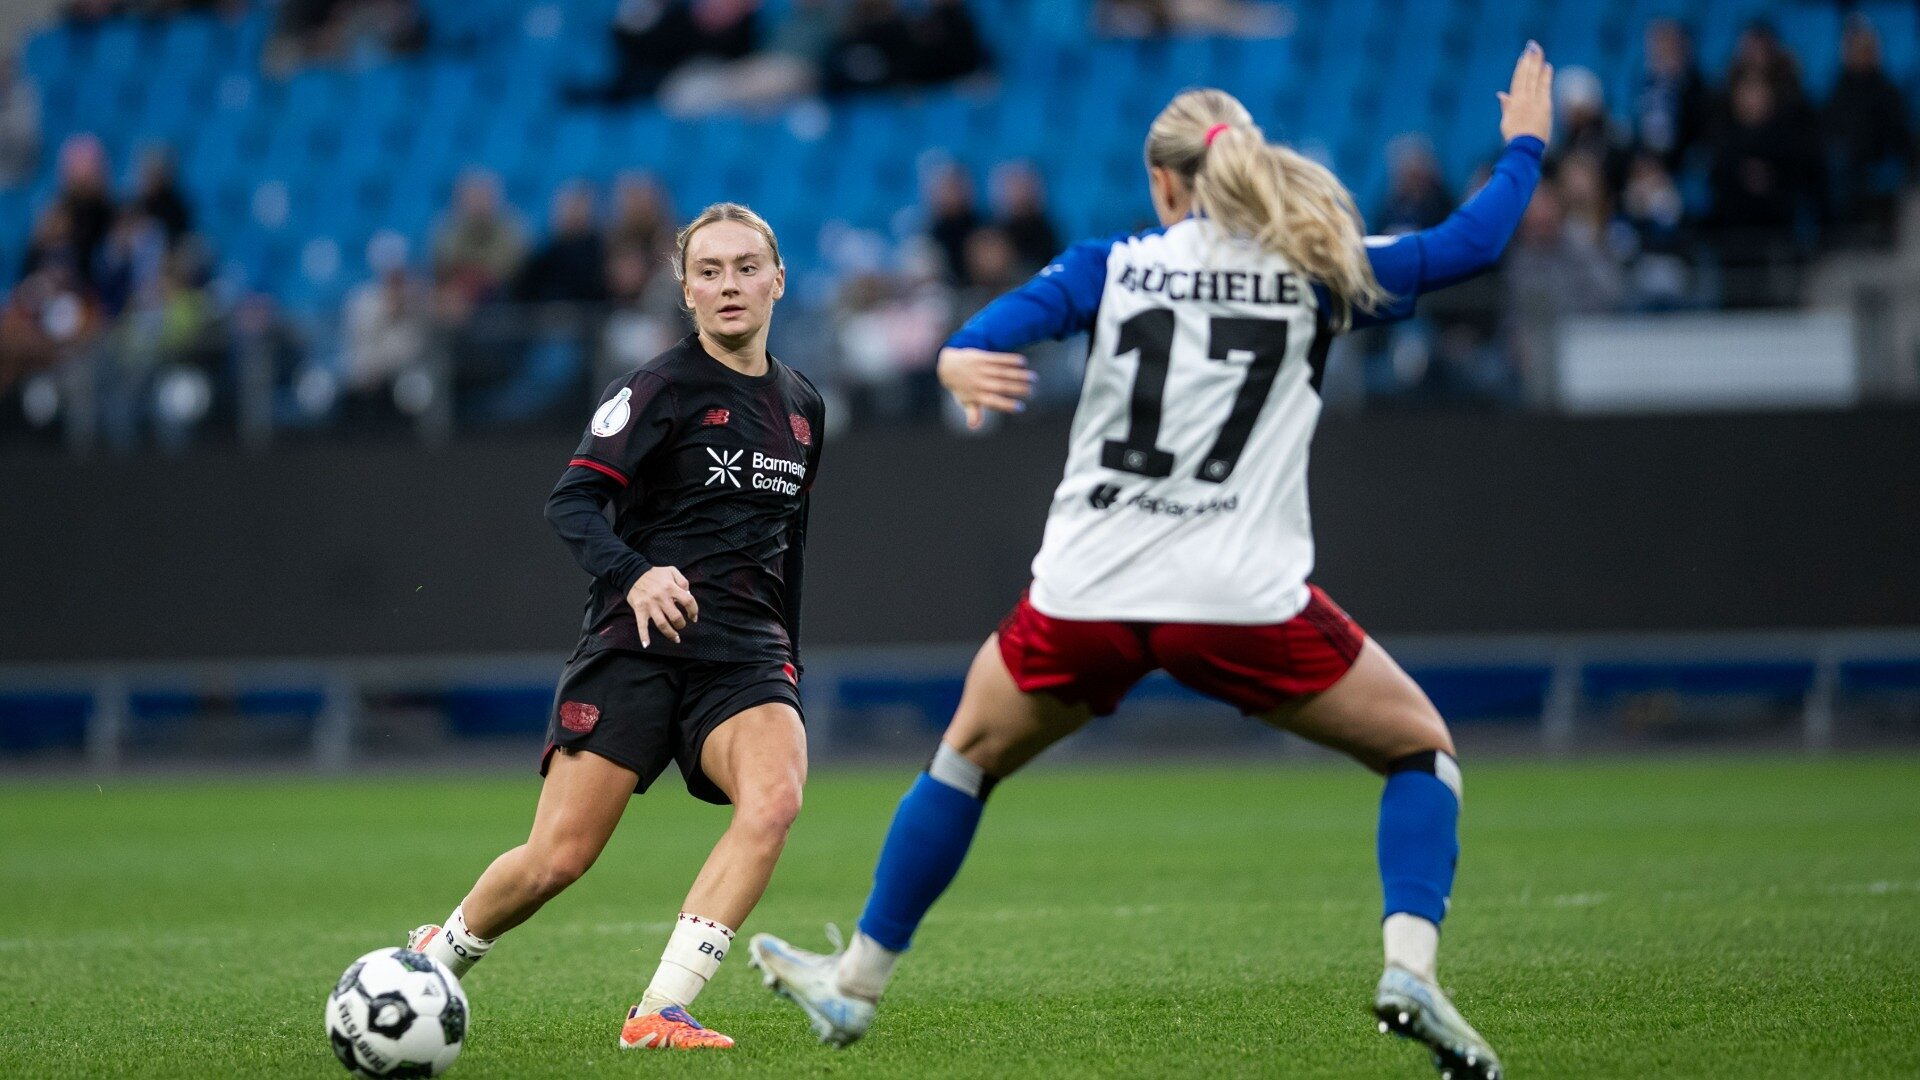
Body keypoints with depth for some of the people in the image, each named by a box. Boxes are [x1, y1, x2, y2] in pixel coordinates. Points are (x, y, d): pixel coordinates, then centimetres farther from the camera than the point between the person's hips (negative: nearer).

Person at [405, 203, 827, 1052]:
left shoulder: (802, 408, 15)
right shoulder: (661, 387, -4)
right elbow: (571, 503, -13)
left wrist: (788, 678, 26)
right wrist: (634, 576, -31)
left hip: (745, 656, 4)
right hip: (637, 644, -4)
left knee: (774, 798, -27)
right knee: (558, 859, -7)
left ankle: (660, 1014, -26)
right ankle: (428, 963, 23)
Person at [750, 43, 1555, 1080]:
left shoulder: (1110, 266, 8)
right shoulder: (1313, 274, 6)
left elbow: (1015, 314, -12)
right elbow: (1470, 243, 12)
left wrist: (961, 358, -32)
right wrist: (1523, 146, 29)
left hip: (1087, 602, 2)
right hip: (1243, 601, -2)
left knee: (967, 756, 26)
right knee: (1421, 748, 16)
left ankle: (854, 985, 32)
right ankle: (1409, 972, -6)